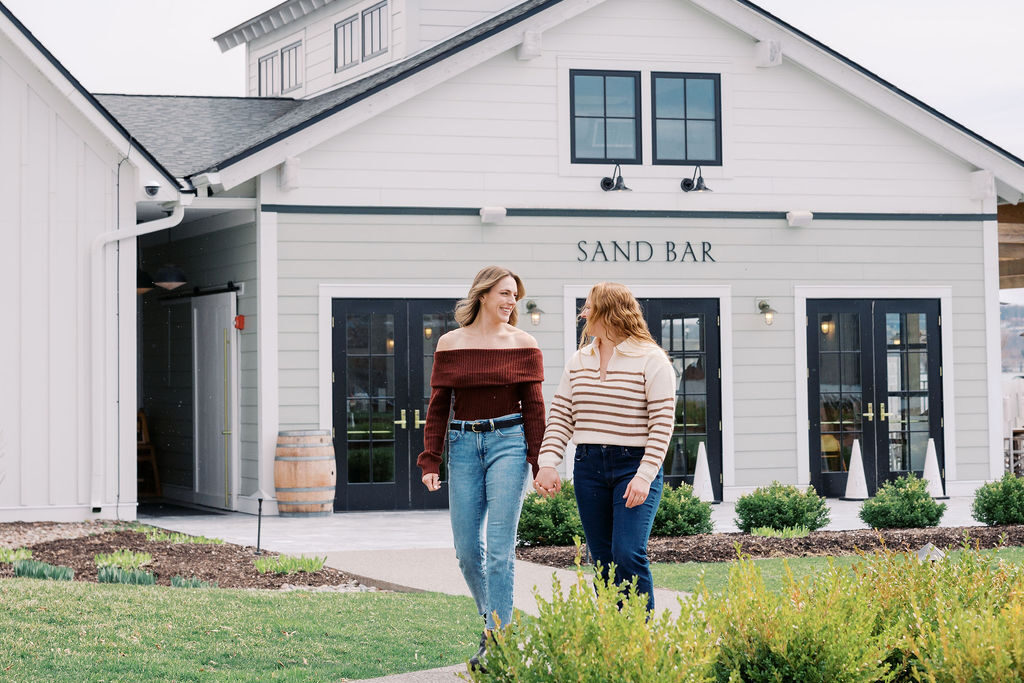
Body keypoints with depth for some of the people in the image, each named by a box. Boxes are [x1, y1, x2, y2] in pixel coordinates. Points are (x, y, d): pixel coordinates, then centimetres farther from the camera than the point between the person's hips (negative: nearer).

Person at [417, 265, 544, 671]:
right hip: (463, 446, 3)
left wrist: (539, 463, -4)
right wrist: (429, 461, 1)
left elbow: (534, 407, 2)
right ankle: (492, 617, 26)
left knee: (499, 549, -7)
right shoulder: (450, 344, 6)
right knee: (466, 551, 4)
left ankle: (496, 641, -3)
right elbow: (438, 406, 7)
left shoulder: (523, 344, 2)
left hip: (508, 442, -2)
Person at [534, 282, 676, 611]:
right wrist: (548, 464, -2)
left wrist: (644, 476, -18)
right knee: (603, 560, 6)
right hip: (588, 466, 6)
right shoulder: (578, 361, 13)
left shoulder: (650, 360, -5)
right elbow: (560, 416, 12)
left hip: (634, 465, -6)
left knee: (628, 554, -16)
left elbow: (662, 422, -9)